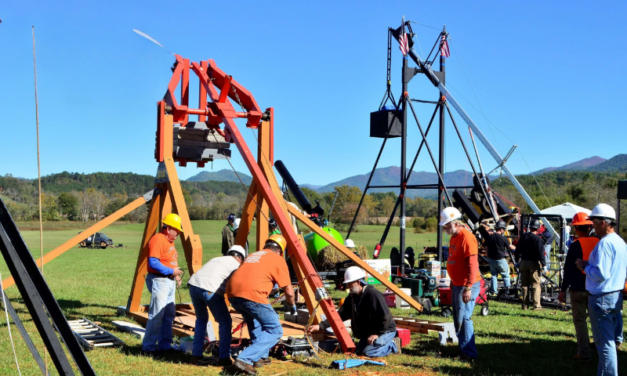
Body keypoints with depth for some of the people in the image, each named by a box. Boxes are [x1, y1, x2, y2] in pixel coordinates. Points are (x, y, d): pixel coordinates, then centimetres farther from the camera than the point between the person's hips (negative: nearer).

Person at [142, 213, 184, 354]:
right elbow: (153, 263, -23)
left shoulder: (169, 241, 17)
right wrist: (171, 271, -18)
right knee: (156, 316, -9)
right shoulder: (158, 240, -15)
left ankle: (165, 345, 20)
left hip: (169, 281, 11)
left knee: (169, 315, 13)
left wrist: (176, 275, 8)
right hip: (159, 280, -11)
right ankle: (148, 347, -1)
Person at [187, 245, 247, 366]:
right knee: (225, 322, 10)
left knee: (201, 319, 27)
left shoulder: (216, 259, 32)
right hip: (210, 290, -6)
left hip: (193, 284, 7)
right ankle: (224, 358, 12)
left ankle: (196, 355, 27)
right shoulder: (236, 265, 14)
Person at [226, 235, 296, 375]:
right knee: (275, 331, 5)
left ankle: (260, 358, 28)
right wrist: (292, 305, 29)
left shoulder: (252, 255, 29)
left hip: (232, 294, 7)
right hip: (252, 295, -7)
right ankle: (246, 359, -8)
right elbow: (288, 291, 11)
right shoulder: (278, 259, 11)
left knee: (255, 323, 32)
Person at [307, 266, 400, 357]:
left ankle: (393, 345, -2)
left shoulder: (373, 294, -24)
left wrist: (377, 334, -21)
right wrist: (321, 326, -8)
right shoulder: (352, 297, 2)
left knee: (367, 352, -25)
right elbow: (340, 315, 1)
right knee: (358, 351, 6)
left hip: (385, 331, -9)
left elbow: (385, 316, -26)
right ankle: (388, 343, 13)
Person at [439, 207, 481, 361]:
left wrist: (468, 288, -26)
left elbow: (473, 265, -23)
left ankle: (469, 353, -2)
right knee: (458, 318, 15)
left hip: (466, 286, -10)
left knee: (463, 318, -8)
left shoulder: (467, 238, -18)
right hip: (457, 284, 10)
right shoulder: (454, 237, 12)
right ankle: (463, 348, 25)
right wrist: (453, 281, 22)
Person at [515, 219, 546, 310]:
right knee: (535, 284, 0)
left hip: (524, 262, 5)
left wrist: (517, 259, 24)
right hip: (534, 263, -5)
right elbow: (540, 253, -16)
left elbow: (518, 250, 12)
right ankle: (536, 305, -2)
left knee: (525, 285, 10)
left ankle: (525, 305, 12)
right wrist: (543, 263, -10)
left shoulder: (523, 237, 6)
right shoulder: (538, 238, -11)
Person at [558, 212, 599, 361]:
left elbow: (568, 269, -12)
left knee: (580, 320, 1)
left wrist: (563, 290, -7)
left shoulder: (576, 245, -13)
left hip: (578, 289, -5)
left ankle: (584, 352, 2)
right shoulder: (598, 243, 1)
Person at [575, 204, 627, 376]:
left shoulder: (605, 243, -20)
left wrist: (585, 267, -9)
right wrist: (590, 265, 16)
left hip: (602, 298, -10)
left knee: (605, 343, -3)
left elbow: (601, 274, -25)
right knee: (612, 340, 16)